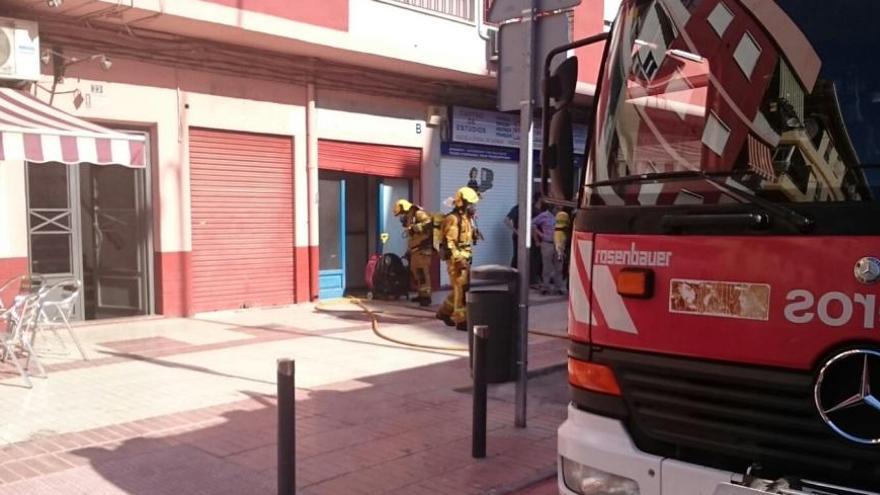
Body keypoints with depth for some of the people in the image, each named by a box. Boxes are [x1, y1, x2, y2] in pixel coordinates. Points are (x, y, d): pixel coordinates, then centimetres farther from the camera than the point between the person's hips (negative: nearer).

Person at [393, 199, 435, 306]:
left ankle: (426, 296, -15)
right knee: (415, 271, 14)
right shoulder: (409, 218, 22)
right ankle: (422, 294, 24)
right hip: (415, 249, 11)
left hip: (422, 248, -11)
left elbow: (428, 222, -29)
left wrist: (413, 228, -28)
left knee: (422, 272, -14)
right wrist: (409, 249, 27)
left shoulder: (418, 214, -10)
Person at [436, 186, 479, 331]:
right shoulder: (453, 219, -15)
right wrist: (458, 260, -25)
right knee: (461, 288, -8)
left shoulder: (467, 218, 15)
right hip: (456, 259, -10)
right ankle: (461, 320, -3)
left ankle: (444, 312, 28)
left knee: (460, 288, 14)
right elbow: (449, 242, -21)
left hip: (464, 258, 10)